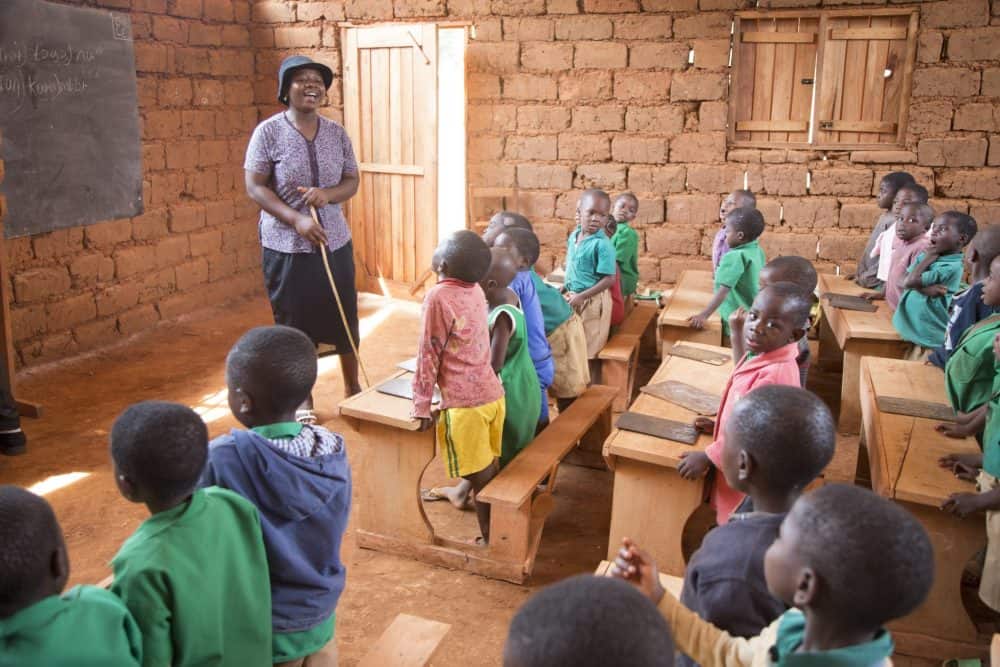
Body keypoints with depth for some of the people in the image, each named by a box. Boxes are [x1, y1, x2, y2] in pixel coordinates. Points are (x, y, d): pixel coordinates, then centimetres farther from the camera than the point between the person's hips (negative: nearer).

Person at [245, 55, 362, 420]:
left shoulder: (336, 133, 2)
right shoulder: (268, 132, -8)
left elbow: (352, 182, 6)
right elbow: (254, 187, -9)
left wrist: (327, 194, -16)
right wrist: (296, 219, -20)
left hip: (335, 243, 3)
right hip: (286, 246, -3)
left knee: (345, 319, 11)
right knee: (295, 323, 7)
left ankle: (353, 386, 31)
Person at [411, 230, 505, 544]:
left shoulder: (438, 297, -16)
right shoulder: (475, 290, 5)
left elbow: (429, 355, -13)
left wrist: (422, 407, -6)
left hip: (465, 403, -7)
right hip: (492, 393, 7)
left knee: (481, 479, 5)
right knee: (490, 471, 18)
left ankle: (490, 541, 17)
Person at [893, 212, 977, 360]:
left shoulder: (952, 267, -19)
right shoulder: (924, 256, 5)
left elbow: (911, 282, -21)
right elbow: (904, 282, -6)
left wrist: (928, 258, -10)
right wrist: (926, 288, -23)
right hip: (912, 331, 7)